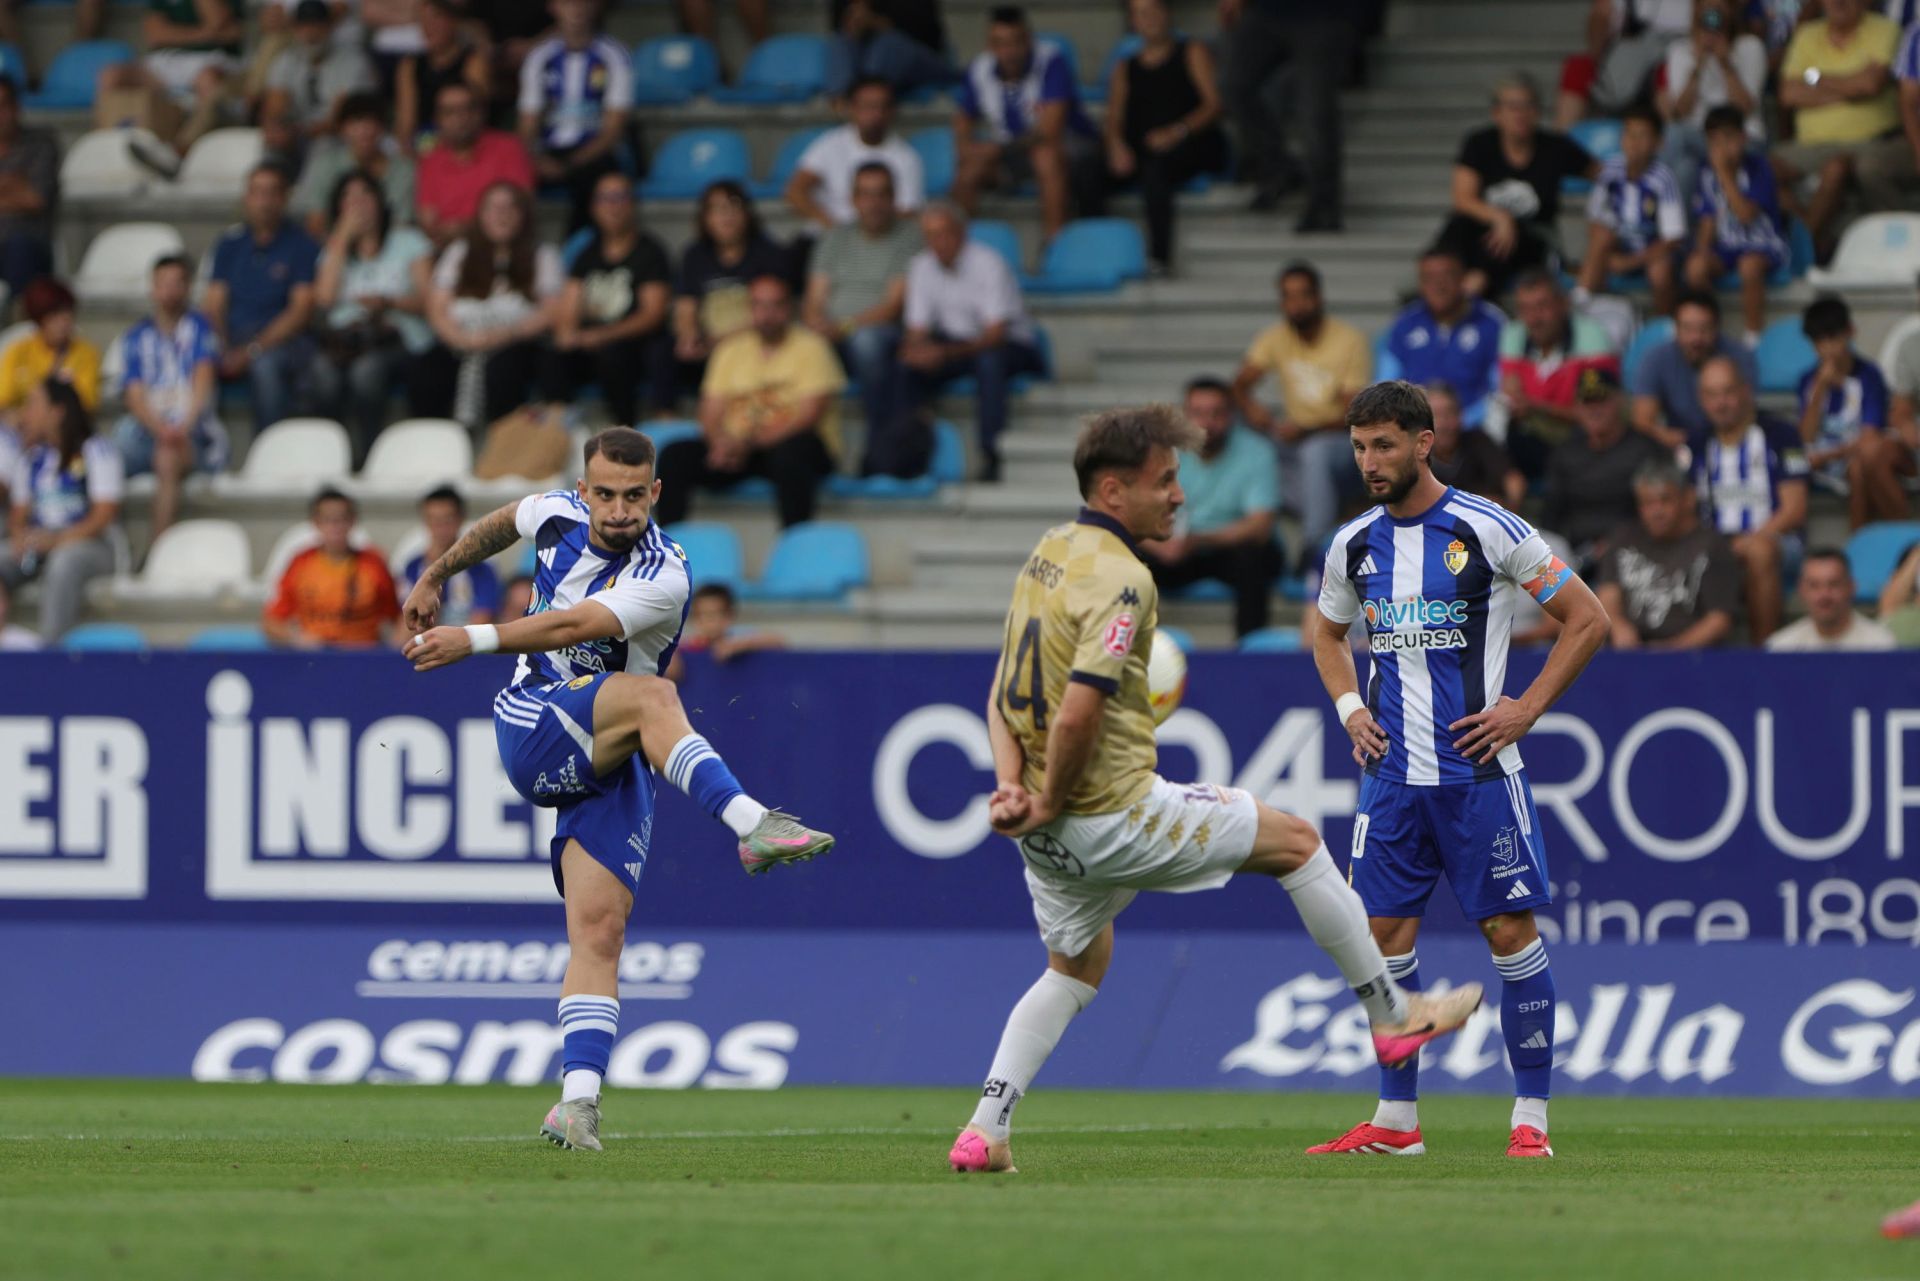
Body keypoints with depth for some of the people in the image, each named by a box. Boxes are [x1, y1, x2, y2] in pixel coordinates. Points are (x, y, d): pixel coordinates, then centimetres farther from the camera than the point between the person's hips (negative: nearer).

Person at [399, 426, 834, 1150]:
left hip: (612, 762, -1)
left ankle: (579, 1103, -20)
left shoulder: (665, 580, -15)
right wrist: (437, 576, 36)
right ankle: (751, 824, -49)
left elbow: (574, 625, -28)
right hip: (532, 731, 1)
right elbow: (502, 524, 26)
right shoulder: (559, 515, 1)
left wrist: (477, 640, -37)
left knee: (601, 928, -15)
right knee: (651, 695, -31)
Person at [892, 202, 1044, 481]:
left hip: (1011, 346, -5)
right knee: (907, 367, -24)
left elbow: (995, 335, -21)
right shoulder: (921, 267, 0)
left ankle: (990, 455, -39)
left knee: (990, 361, -40)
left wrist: (947, 353, -36)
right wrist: (916, 349, -25)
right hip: (953, 344, 5)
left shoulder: (988, 264, -17)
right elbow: (917, 330, 1)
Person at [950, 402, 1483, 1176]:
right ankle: (1393, 1016, 19)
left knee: (1075, 970, 27)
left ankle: (985, 1132, 14)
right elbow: (1078, 712, -27)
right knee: (1295, 841, 8)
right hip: (1116, 817, -9)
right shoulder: (1121, 578, -19)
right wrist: (1051, 803, -13)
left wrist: (1012, 783, -1)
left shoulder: (1048, 553, 10)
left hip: (1049, 831, 9)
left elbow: (1003, 690, 11)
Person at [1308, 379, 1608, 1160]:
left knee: (1510, 929, -4)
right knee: (1385, 933, 3)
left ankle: (1531, 1117, 2)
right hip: (1392, 771, 5)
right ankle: (1396, 1119, 11)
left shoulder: (1487, 530, -9)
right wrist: (1348, 708, 10)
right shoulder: (1354, 545, 7)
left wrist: (1526, 710, -7)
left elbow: (1587, 620, -3)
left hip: (1477, 770, -5)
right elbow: (1327, 633, 27)